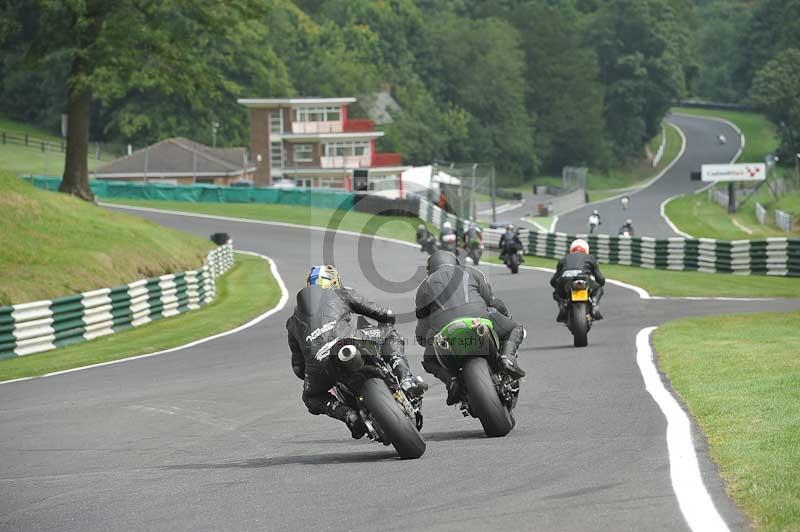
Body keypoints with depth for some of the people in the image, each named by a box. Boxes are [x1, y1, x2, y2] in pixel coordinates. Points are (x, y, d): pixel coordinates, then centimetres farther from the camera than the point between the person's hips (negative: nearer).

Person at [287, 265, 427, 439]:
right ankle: (406, 379, -2)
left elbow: (298, 368, 33)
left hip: (316, 365, 2)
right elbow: (387, 315, 27)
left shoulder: (293, 321, 36)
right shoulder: (342, 294, 30)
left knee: (312, 399, 33)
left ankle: (347, 414, 4)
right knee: (391, 335, 23)